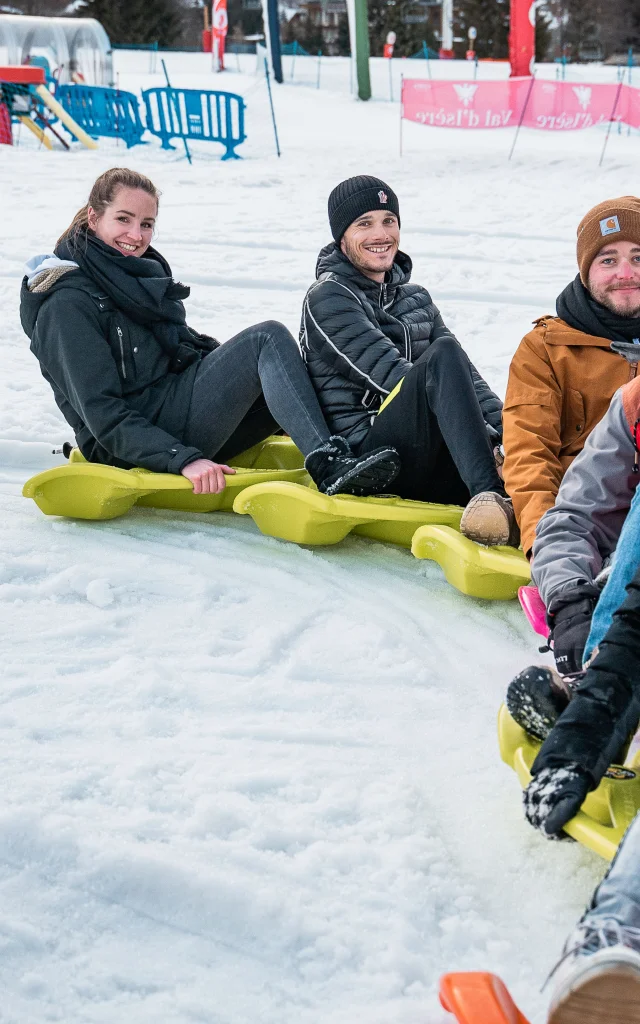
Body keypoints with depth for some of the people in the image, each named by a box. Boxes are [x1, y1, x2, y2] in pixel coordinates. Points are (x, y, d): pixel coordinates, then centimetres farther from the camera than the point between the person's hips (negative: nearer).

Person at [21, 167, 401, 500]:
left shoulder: (141, 271, 17)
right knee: (270, 338, -18)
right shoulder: (68, 304, -10)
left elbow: (184, 345, 22)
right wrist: (183, 460, -28)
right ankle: (330, 465, -32)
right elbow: (102, 414, -18)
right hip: (137, 450, -9)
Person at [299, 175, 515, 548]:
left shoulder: (416, 298, 22)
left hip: (433, 469, 7)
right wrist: (490, 438, -18)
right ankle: (492, 498, -46)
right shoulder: (328, 298, 0)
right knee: (443, 352, -30)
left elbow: (464, 376, 14)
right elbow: (391, 375, -11)